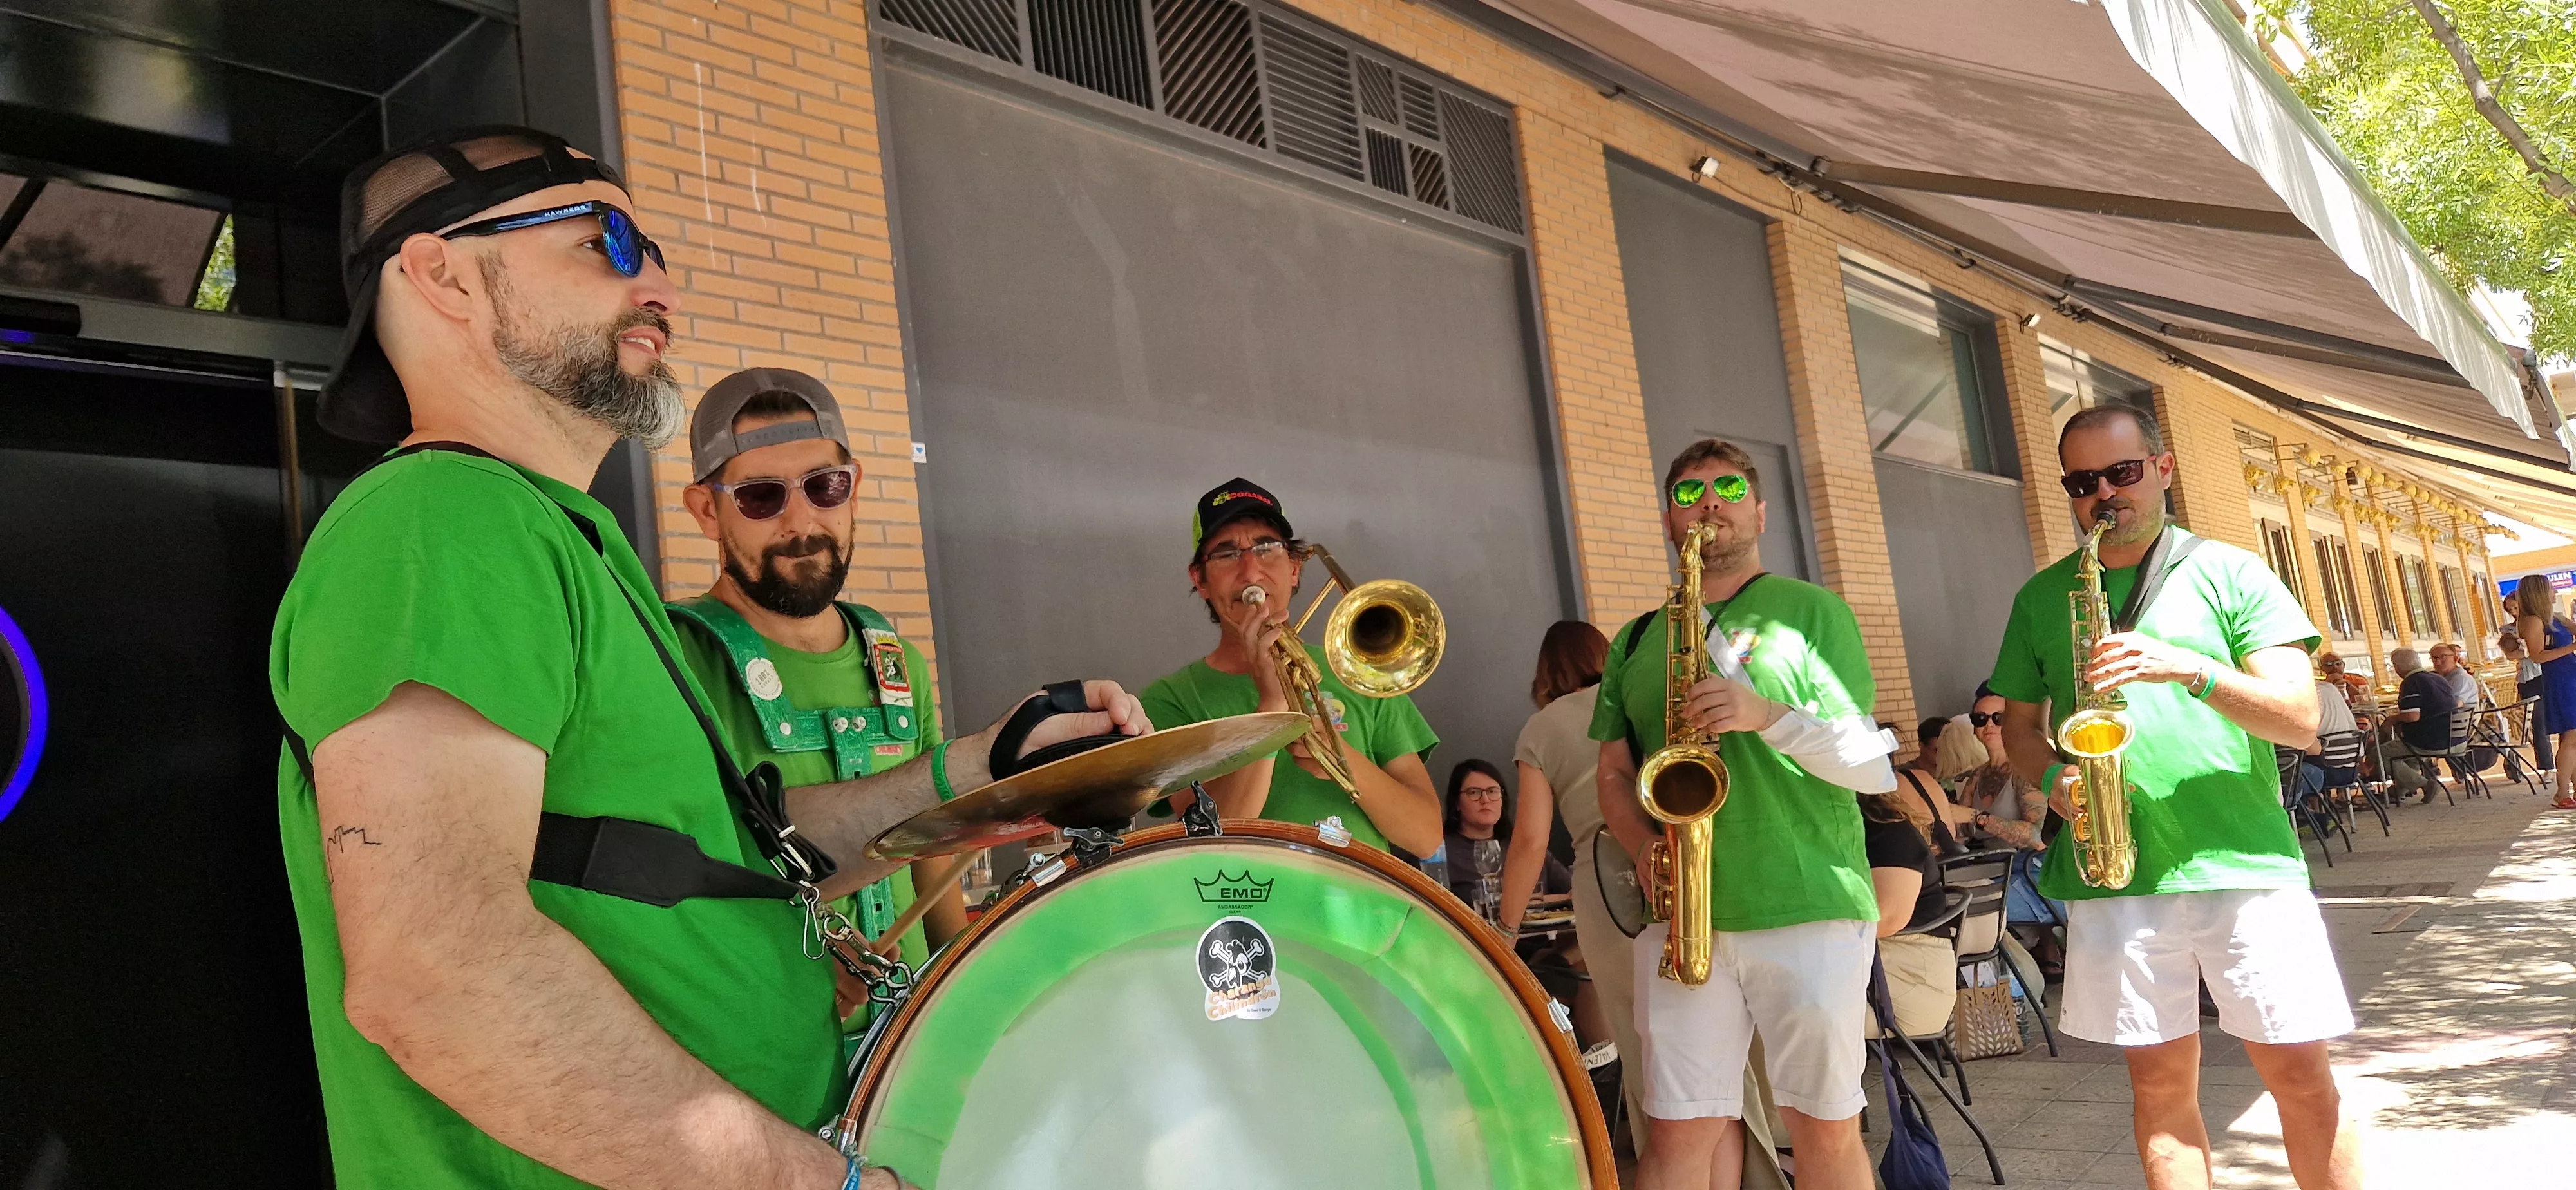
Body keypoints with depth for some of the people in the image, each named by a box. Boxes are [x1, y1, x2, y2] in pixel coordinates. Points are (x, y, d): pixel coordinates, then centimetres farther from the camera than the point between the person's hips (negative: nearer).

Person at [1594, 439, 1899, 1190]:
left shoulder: (1811, 611, 5)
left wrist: (1769, 715, -18)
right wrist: (1647, 850, -7)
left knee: (1826, 1128, 4)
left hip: (1811, 909, -2)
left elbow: (1874, 768, -1)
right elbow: (1614, 772, 14)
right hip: (1683, 920, 3)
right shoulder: (1636, 642, 16)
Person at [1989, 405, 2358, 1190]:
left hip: (2244, 864, -1)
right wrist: (2053, 779, -6)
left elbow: (2302, 720, -3)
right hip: (2115, 874, 2)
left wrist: (2193, 669, -19)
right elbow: (2019, 722, 15)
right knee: (2160, 1081, 8)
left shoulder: (2229, 573, 3)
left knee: (2300, 1074, 3)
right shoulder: (2043, 596, 10)